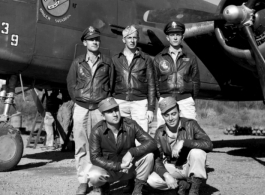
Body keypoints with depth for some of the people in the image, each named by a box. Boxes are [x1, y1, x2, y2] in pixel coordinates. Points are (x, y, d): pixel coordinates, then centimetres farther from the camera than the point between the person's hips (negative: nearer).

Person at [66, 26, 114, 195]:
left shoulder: (107, 62, 7)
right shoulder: (78, 63, 8)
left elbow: (111, 84, 9)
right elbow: (71, 84, 12)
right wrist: (78, 99, 4)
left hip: (100, 108, -1)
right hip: (81, 107, 1)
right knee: (82, 146, 2)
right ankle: (83, 181, 8)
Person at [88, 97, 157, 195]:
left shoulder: (130, 125, -16)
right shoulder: (97, 131, -19)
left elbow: (152, 143, -19)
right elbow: (94, 158, -19)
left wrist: (131, 152, -33)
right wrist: (118, 166, -29)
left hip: (129, 166, 1)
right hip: (108, 168, -1)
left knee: (148, 155, -25)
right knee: (94, 176, -33)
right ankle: (103, 186, 7)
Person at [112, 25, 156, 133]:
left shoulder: (146, 59, 8)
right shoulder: (115, 59, 11)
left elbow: (151, 85, 7)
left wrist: (151, 108, 1)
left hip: (140, 102, -1)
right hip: (120, 102, 1)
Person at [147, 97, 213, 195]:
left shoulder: (190, 124, -15)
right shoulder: (160, 133, -8)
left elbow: (209, 144, -28)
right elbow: (157, 160, -9)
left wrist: (183, 142, -36)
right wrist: (166, 175, -29)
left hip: (191, 166, -2)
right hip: (172, 169, 2)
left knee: (197, 152, -33)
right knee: (152, 181, -23)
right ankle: (181, 184, 0)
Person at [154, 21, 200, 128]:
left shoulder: (190, 58, 10)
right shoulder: (158, 58, 9)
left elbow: (195, 81, 12)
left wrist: (190, 99, 9)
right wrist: (160, 96, 7)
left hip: (186, 100, 0)